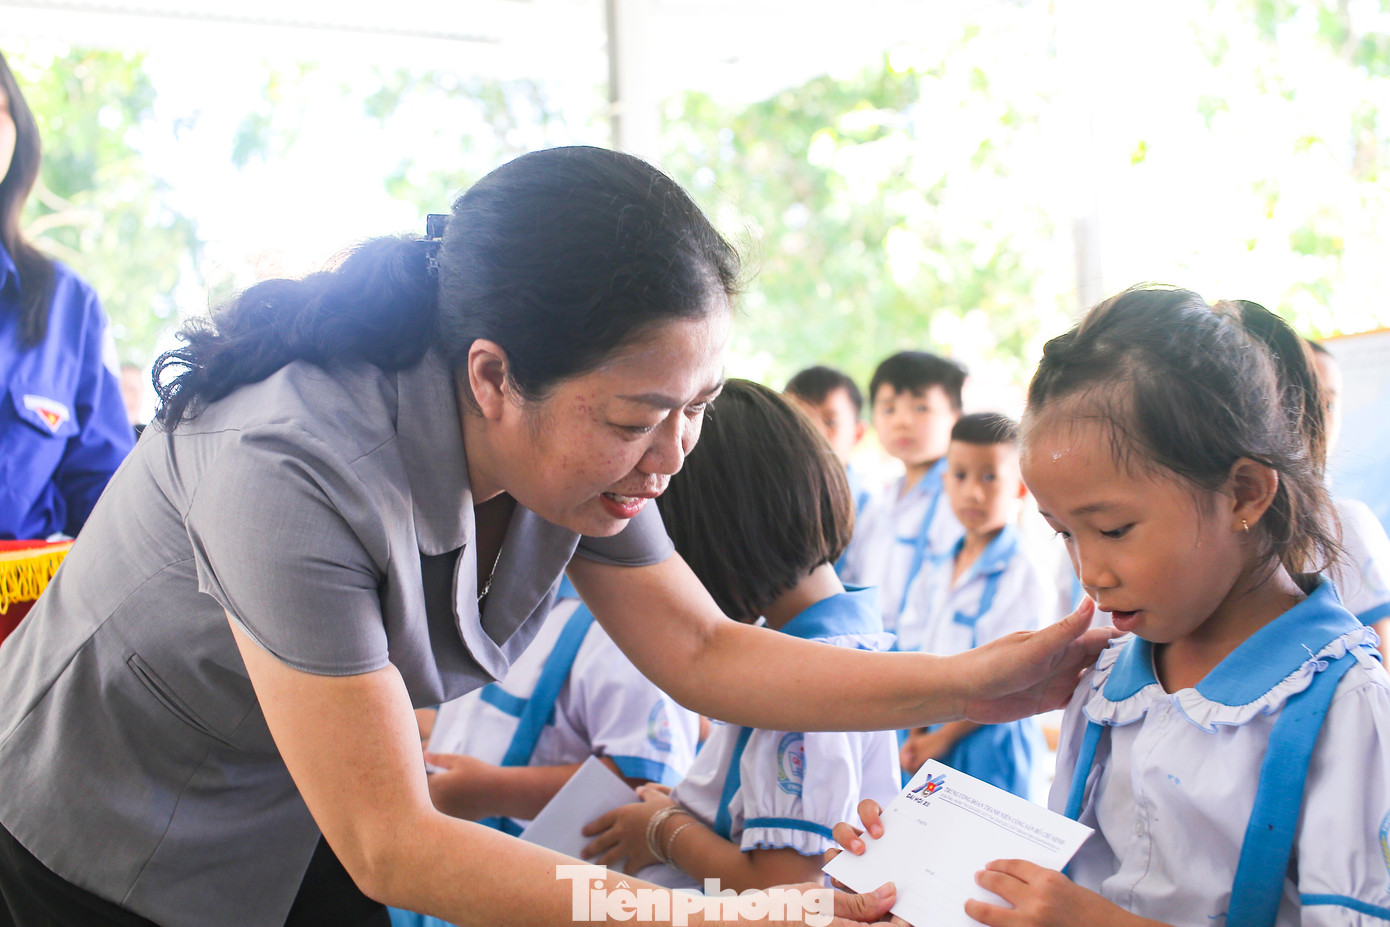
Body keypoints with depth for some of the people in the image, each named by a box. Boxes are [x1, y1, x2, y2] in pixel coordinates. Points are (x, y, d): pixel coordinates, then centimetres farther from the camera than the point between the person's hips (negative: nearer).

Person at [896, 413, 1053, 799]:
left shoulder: (1024, 578, -10)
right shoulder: (933, 577, 11)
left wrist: (944, 737, -12)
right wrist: (915, 736, -2)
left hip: (988, 745, -6)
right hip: (927, 743, 6)